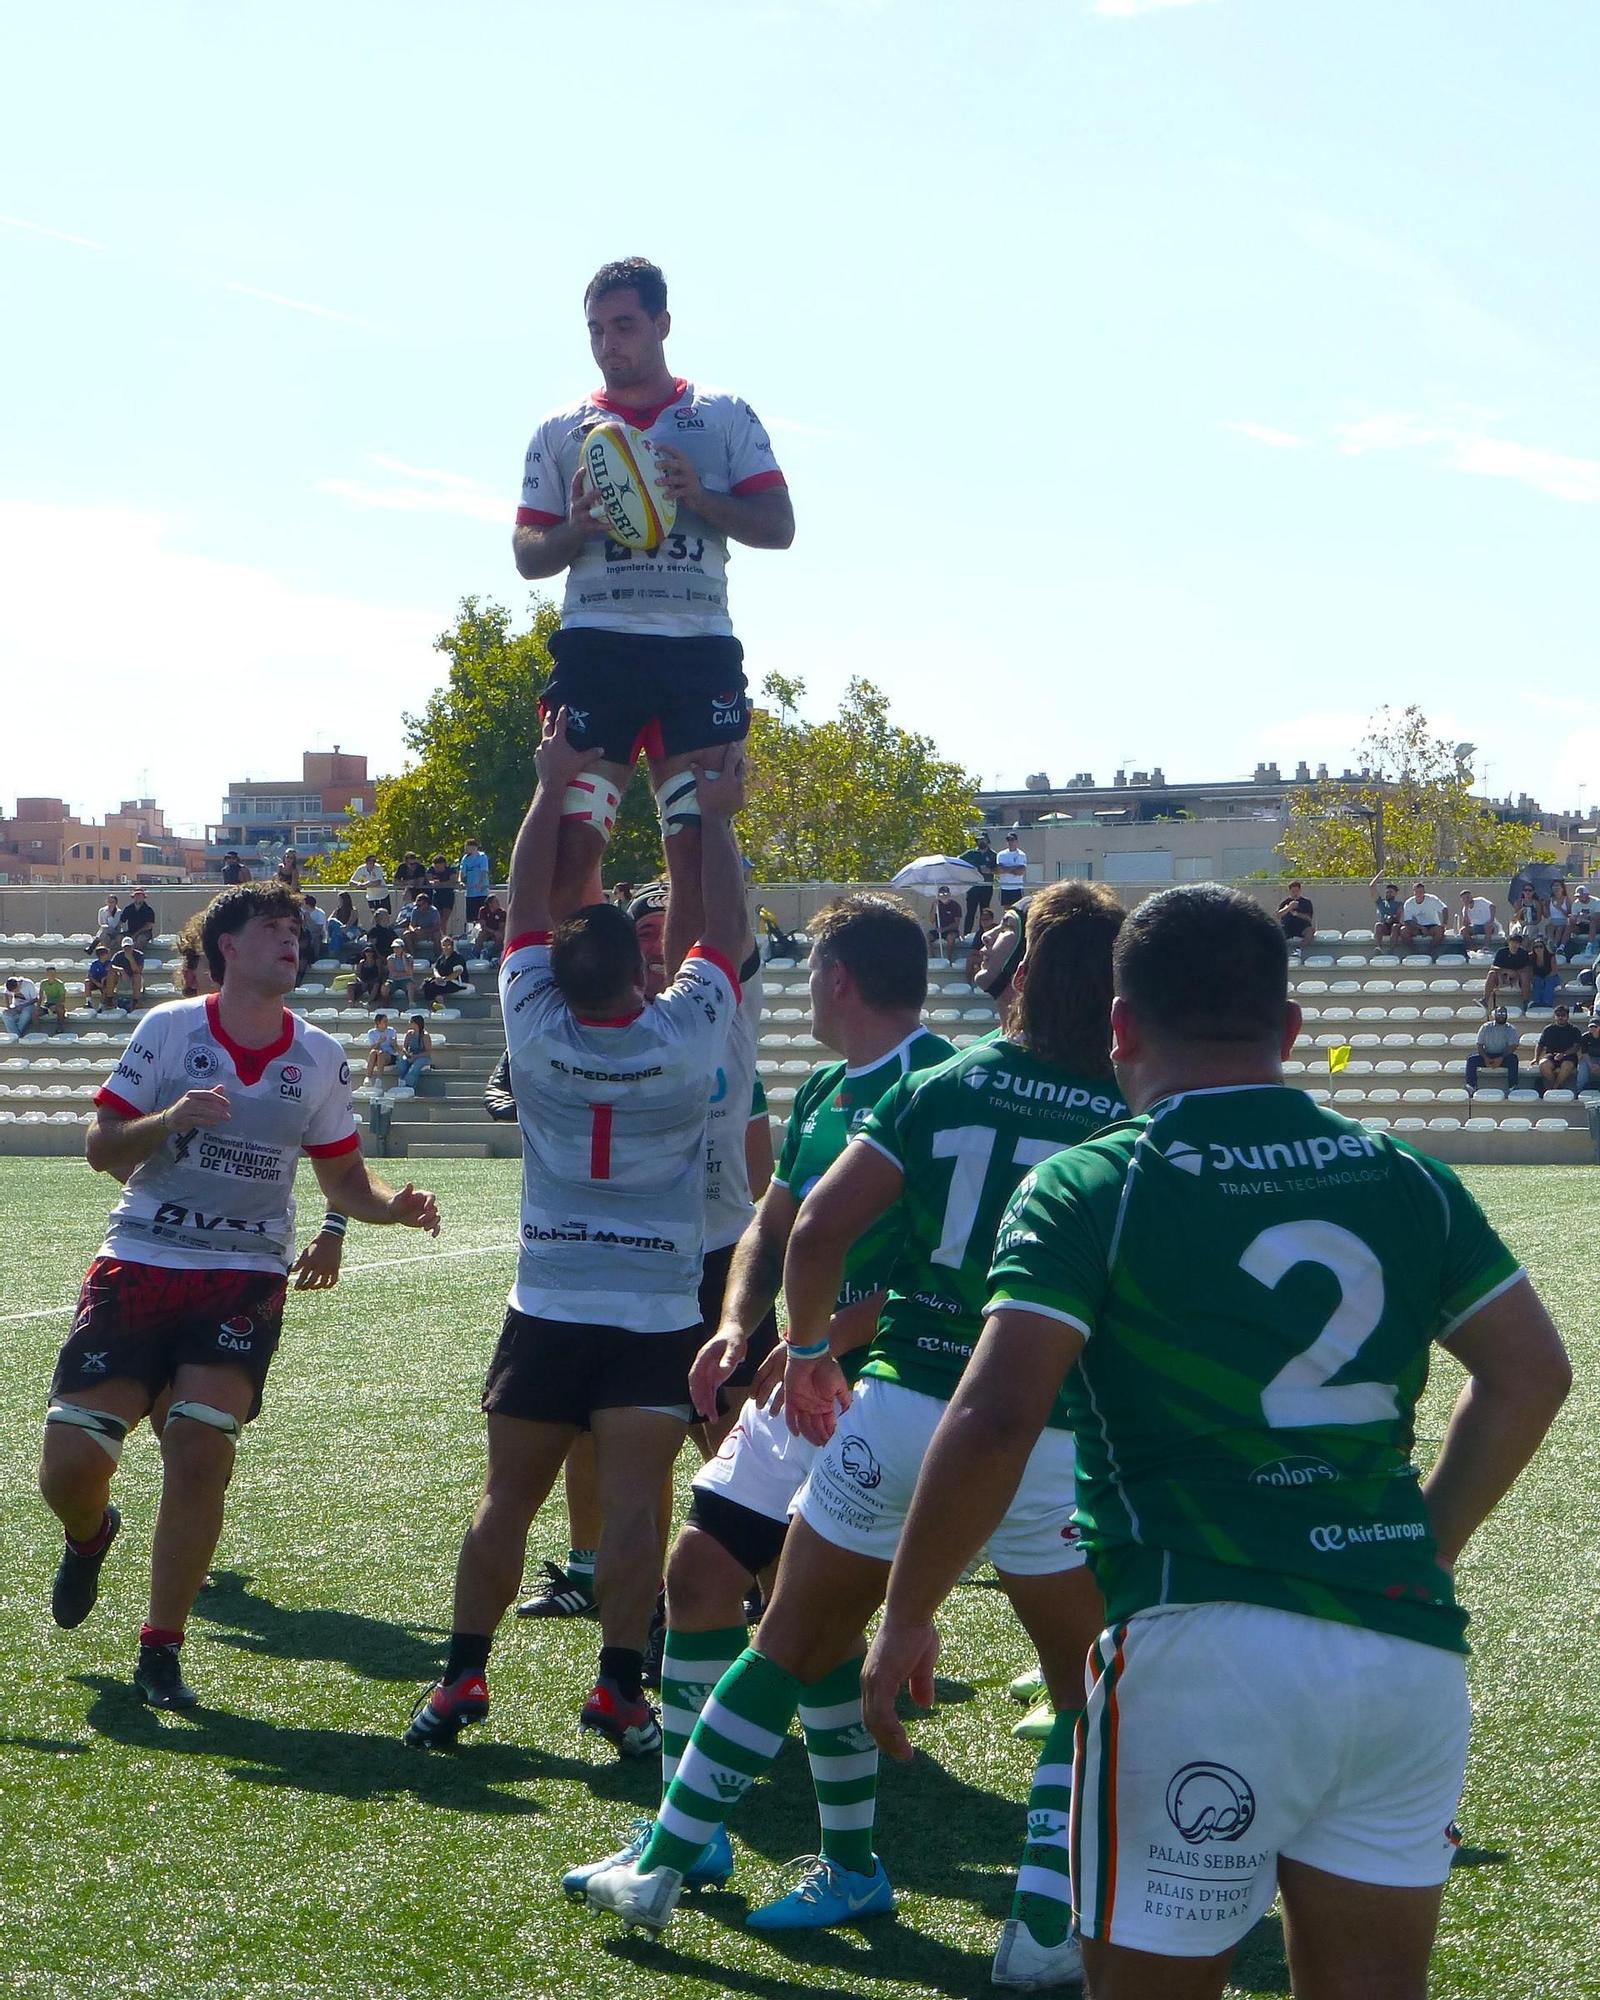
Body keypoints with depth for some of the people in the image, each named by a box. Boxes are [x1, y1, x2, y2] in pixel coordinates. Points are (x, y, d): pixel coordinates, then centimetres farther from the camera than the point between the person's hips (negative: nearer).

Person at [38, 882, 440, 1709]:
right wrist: (168, 1120, -20)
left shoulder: (320, 1057, 6)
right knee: (70, 1461, -6)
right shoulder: (169, 1028, -2)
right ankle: (91, 1535, 33)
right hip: (139, 1262, -1)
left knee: (199, 1448, -16)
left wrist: (397, 1205, -8)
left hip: (244, 1277, 1)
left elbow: (344, 1180, 13)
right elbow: (102, 1149, -1)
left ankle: (161, 1651, 0)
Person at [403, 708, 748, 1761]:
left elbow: (529, 910, 6)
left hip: (548, 1309, 2)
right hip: (659, 1314, -2)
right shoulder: (685, 1035, -8)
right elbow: (726, 931, 6)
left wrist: (554, 787, 11)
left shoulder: (538, 1030, -5)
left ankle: (462, 1677, 11)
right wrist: (716, 819, 15)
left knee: (507, 1503, 7)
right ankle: (621, 1686, -8)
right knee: (632, 1509, -6)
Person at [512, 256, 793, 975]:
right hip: (595, 646, 1)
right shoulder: (561, 430, 16)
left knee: (697, 845, -4)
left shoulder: (725, 416, 12)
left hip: (700, 650, 0)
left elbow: (778, 525, 7)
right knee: (573, 837, -8)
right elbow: (527, 556, 15)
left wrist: (700, 497, -11)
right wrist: (577, 527, -7)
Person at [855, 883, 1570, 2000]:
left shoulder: (1091, 1187, -4)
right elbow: (1532, 1373, 16)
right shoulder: (1404, 1177, 11)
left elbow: (996, 1416, -13)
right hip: (1412, 1650, 5)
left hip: (1207, 1649, -5)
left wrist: (907, 1617, -2)